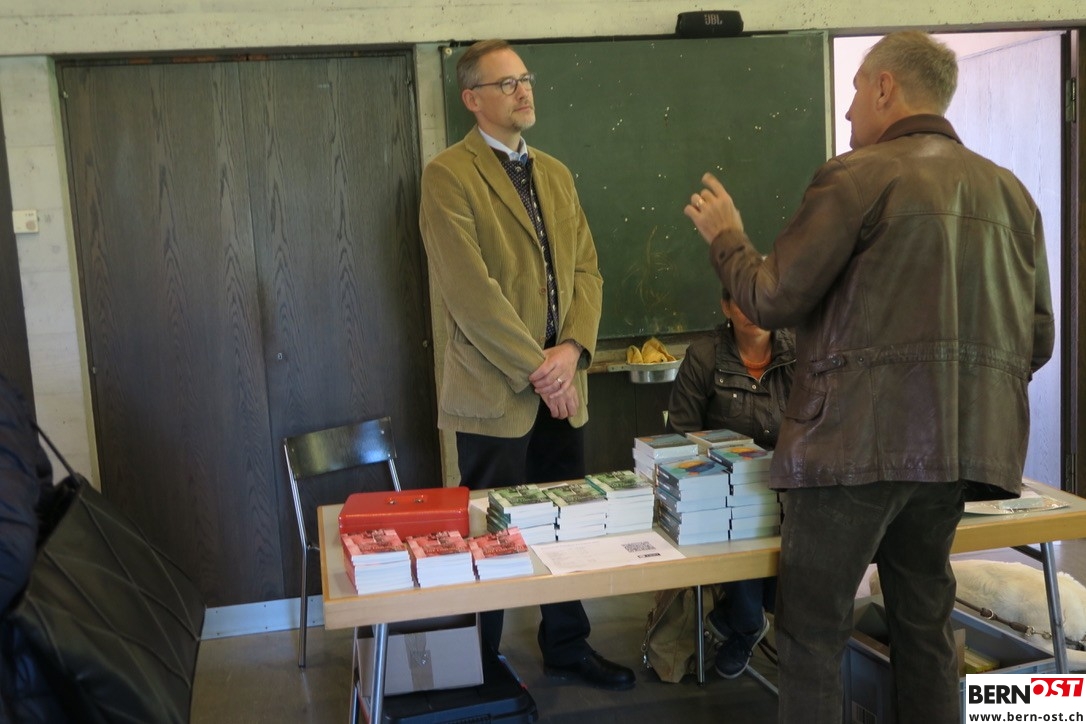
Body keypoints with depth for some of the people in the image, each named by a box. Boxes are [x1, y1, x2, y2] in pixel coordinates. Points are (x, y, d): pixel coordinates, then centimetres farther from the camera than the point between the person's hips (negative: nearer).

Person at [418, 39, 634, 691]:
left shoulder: (555, 173, 15)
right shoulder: (448, 175, -8)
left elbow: (586, 268, 9)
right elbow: (471, 290, -16)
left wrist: (573, 349, -8)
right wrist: (535, 368, -15)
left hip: (562, 386, 6)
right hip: (495, 392, -6)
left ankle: (567, 646, 32)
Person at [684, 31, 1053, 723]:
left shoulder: (858, 176, -7)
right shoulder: (1010, 191, 12)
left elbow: (773, 302, -6)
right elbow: (1037, 340, 13)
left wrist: (726, 236, 11)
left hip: (862, 435, -6)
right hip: (959, 440, 7)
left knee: (813, 626, 3)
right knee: (924, 617, 19)